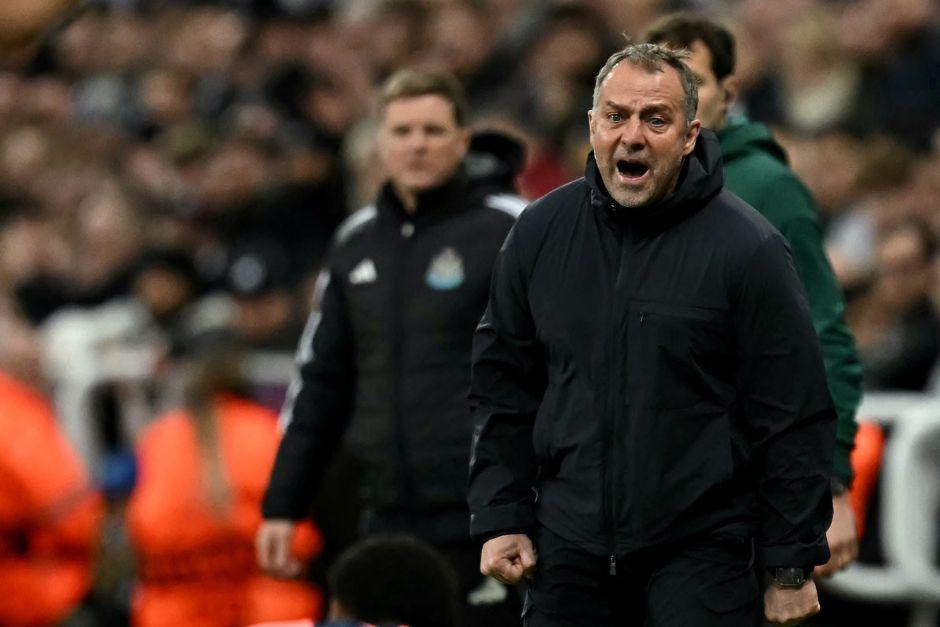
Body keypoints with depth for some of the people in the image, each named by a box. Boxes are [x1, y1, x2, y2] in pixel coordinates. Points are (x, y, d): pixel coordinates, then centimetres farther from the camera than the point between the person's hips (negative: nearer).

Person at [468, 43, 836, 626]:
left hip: (700, 555, -4)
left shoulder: (747, 246, -8)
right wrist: (501, 518, 6)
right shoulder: (540, 232, 5)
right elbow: (503, 386, 14)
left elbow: (795, 419, -6)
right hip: (568, 551, 4)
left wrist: (793, 567, -7)